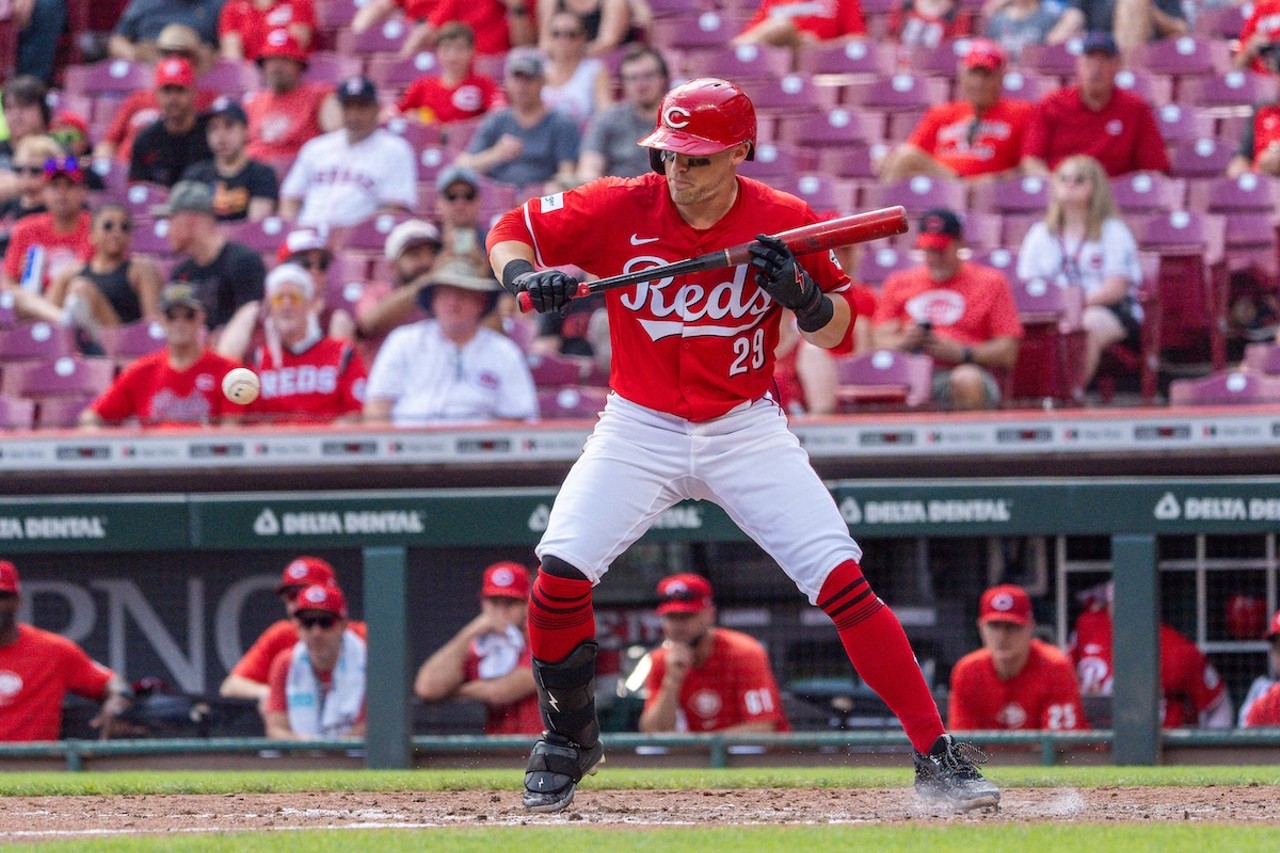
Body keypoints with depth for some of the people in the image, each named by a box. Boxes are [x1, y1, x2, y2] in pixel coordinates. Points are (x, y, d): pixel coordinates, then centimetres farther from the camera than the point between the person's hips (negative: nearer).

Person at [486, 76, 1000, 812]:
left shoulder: (786, 224, -10)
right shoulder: (621, 210, -10)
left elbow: (840, 332, -2)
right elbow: (511, 231, 0)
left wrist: (799, 293, -23)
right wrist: (526, 277, -22)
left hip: (747, 432, -1)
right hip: (639, 429, 1)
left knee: (843, 582, -13)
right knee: (561, 576, -16)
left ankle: (938, 758, -7)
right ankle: (569, 739, 11)